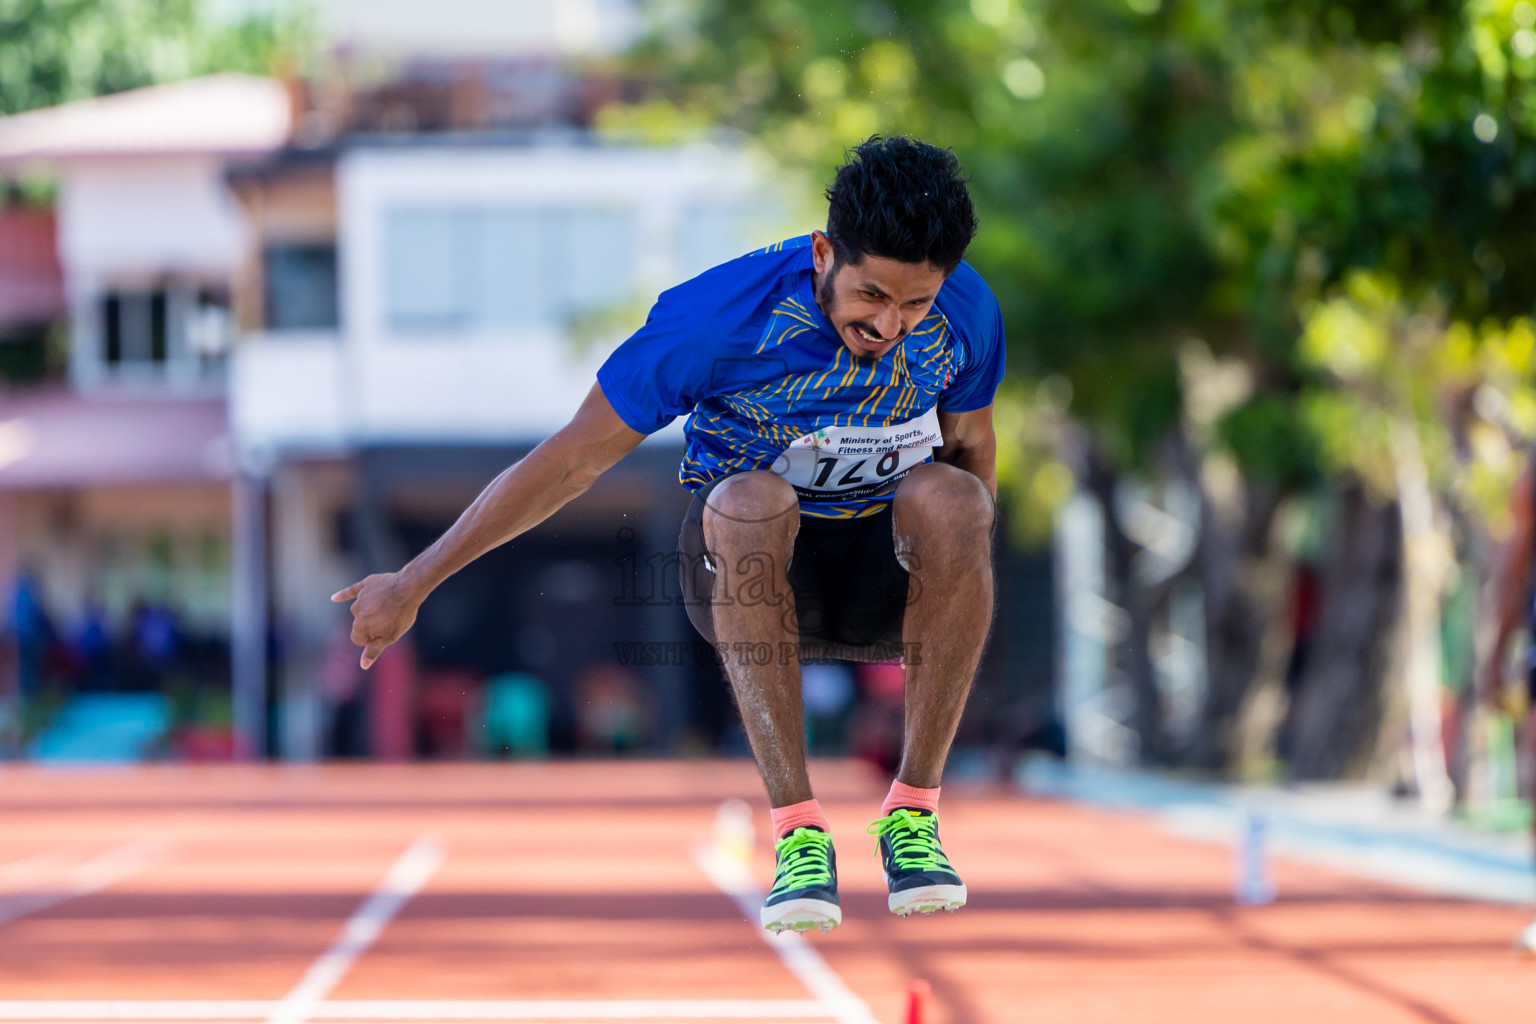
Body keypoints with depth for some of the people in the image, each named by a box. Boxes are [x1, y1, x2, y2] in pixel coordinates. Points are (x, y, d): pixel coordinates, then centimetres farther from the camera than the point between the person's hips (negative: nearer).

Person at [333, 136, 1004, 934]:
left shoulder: (965, 310, -11)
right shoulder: (717, 315, -21)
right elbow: (575, 458, -14)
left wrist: (962, 584, -7)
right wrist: (413, 584, -10)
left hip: (890, 576, 2)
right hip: (746, 570, -2)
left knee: (949, 497, -33)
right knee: (751, 498, -38)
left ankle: (913, 812, -22)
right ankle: (797, 829, -34)